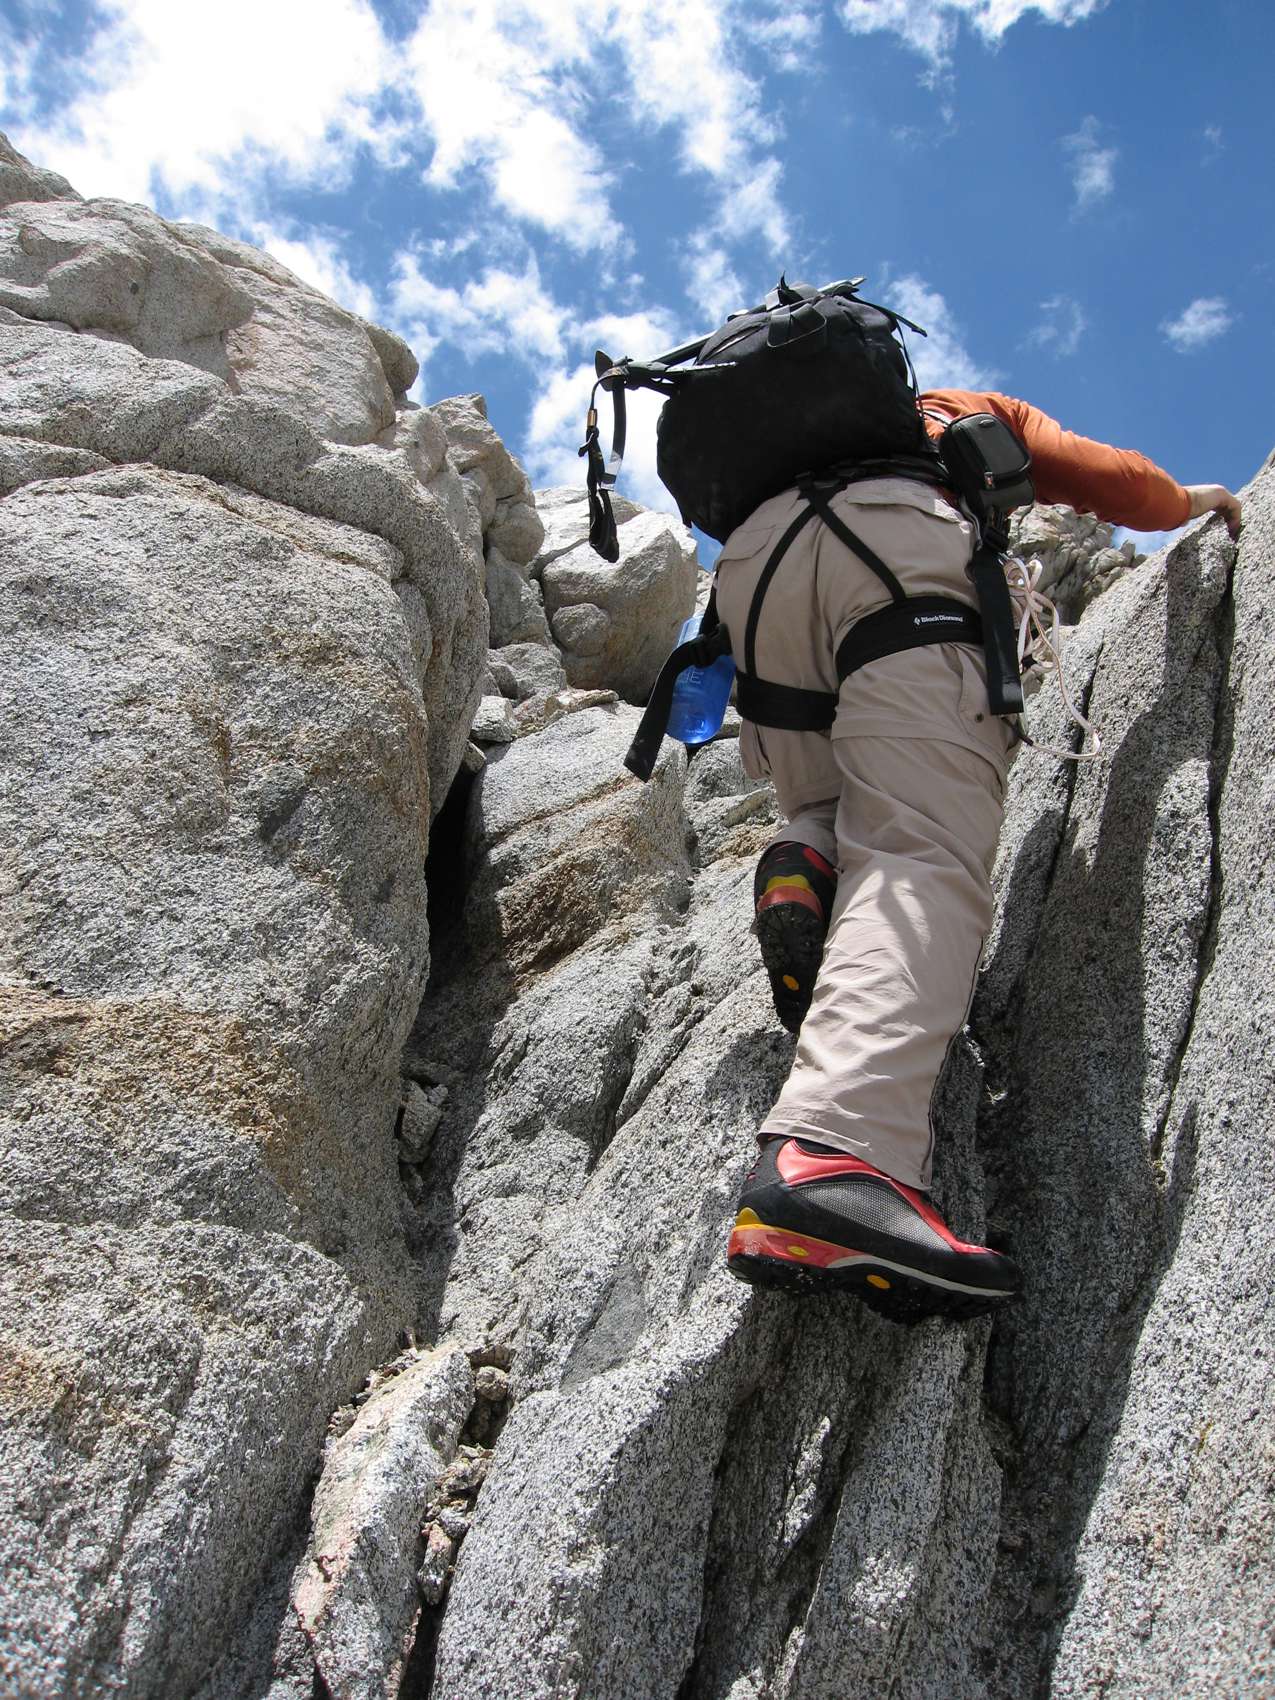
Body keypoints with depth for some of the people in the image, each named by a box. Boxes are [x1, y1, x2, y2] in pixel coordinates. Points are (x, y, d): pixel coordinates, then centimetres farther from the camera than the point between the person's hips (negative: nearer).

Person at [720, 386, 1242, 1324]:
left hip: (752, 559, 5)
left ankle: (805, 867, -17)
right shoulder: (984, 412, 37)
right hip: (895, 543, -4)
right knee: (922, 858, -21)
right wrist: (1195, 500, 45)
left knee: (845, 816, 21)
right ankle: (829, 1156, -45)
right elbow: (1117, 484, 23)